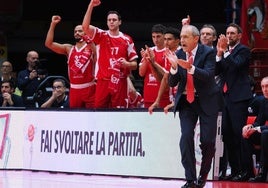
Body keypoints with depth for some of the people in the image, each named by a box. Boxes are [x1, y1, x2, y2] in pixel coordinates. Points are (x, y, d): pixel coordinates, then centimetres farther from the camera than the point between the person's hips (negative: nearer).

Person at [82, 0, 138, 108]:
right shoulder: (101, 36, 6)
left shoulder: (127, 40, 6)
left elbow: (134, 64, 9)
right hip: (103, 81, 0)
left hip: (120, 83, 0)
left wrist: (127, 64, -15)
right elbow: (85, 27, -12)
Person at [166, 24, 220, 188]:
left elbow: (209, 75, -23)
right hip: (186, 101, 2)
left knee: (208, 140, -3)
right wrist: (174, 67, -19)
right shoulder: (178, 55, 1)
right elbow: (172, 83, 0)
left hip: (206, 101, -2)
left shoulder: (208, 53, -9)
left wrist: (190, 68, -37)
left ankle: (203, 175, 22)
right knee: (186, 137, -13)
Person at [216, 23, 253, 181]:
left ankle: (246, 170, -10)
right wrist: (219, 53, -4)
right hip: (226, 96, 8)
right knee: (227, 134, 7)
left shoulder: (243, 50, -3)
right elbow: (217, 71, 8)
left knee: (239, 132, -11)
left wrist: (225, 52, -19)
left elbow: (236, 65, -19)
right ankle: (235, 170, 12)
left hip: (239, 97, -8)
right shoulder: (225, 52, 18)